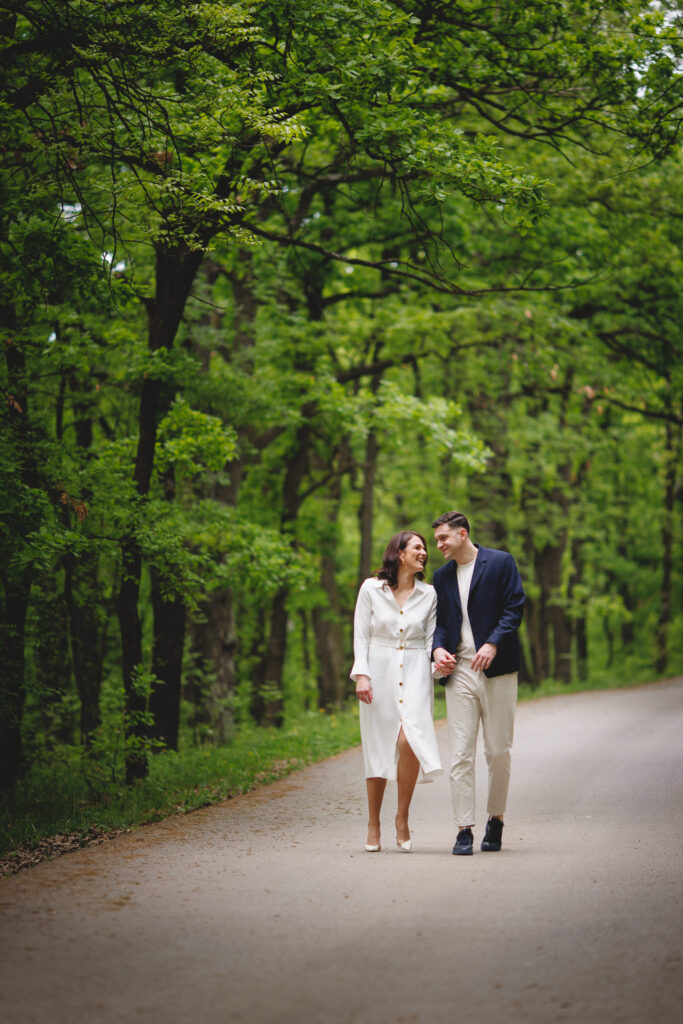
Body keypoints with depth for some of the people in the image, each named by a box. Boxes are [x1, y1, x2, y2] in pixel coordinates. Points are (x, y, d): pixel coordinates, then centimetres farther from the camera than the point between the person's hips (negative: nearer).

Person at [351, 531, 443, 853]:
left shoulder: (428, 594, 8)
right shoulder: (371, 589, 3)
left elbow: (430, 639, 9)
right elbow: (361, 635, 3)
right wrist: (362, 675, -8)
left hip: (414, 673, 1)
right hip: (379, 673, 0)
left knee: (409, 740, -19)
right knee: (377, 748, 1)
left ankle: (402, 817, -4)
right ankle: (373, 825, 14)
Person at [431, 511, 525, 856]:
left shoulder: (501, 562, 1)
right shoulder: (442, 576, 15)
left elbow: (514, 608, -4)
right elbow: (440, 620, 17)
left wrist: (493, 644, -17)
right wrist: (438, 649, -4)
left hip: (496, 670, -3)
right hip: (458, 672, 3)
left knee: (499, 752, 3)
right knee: (460, 754, -4)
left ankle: (495, 820, 19)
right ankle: (464, 830, -3)